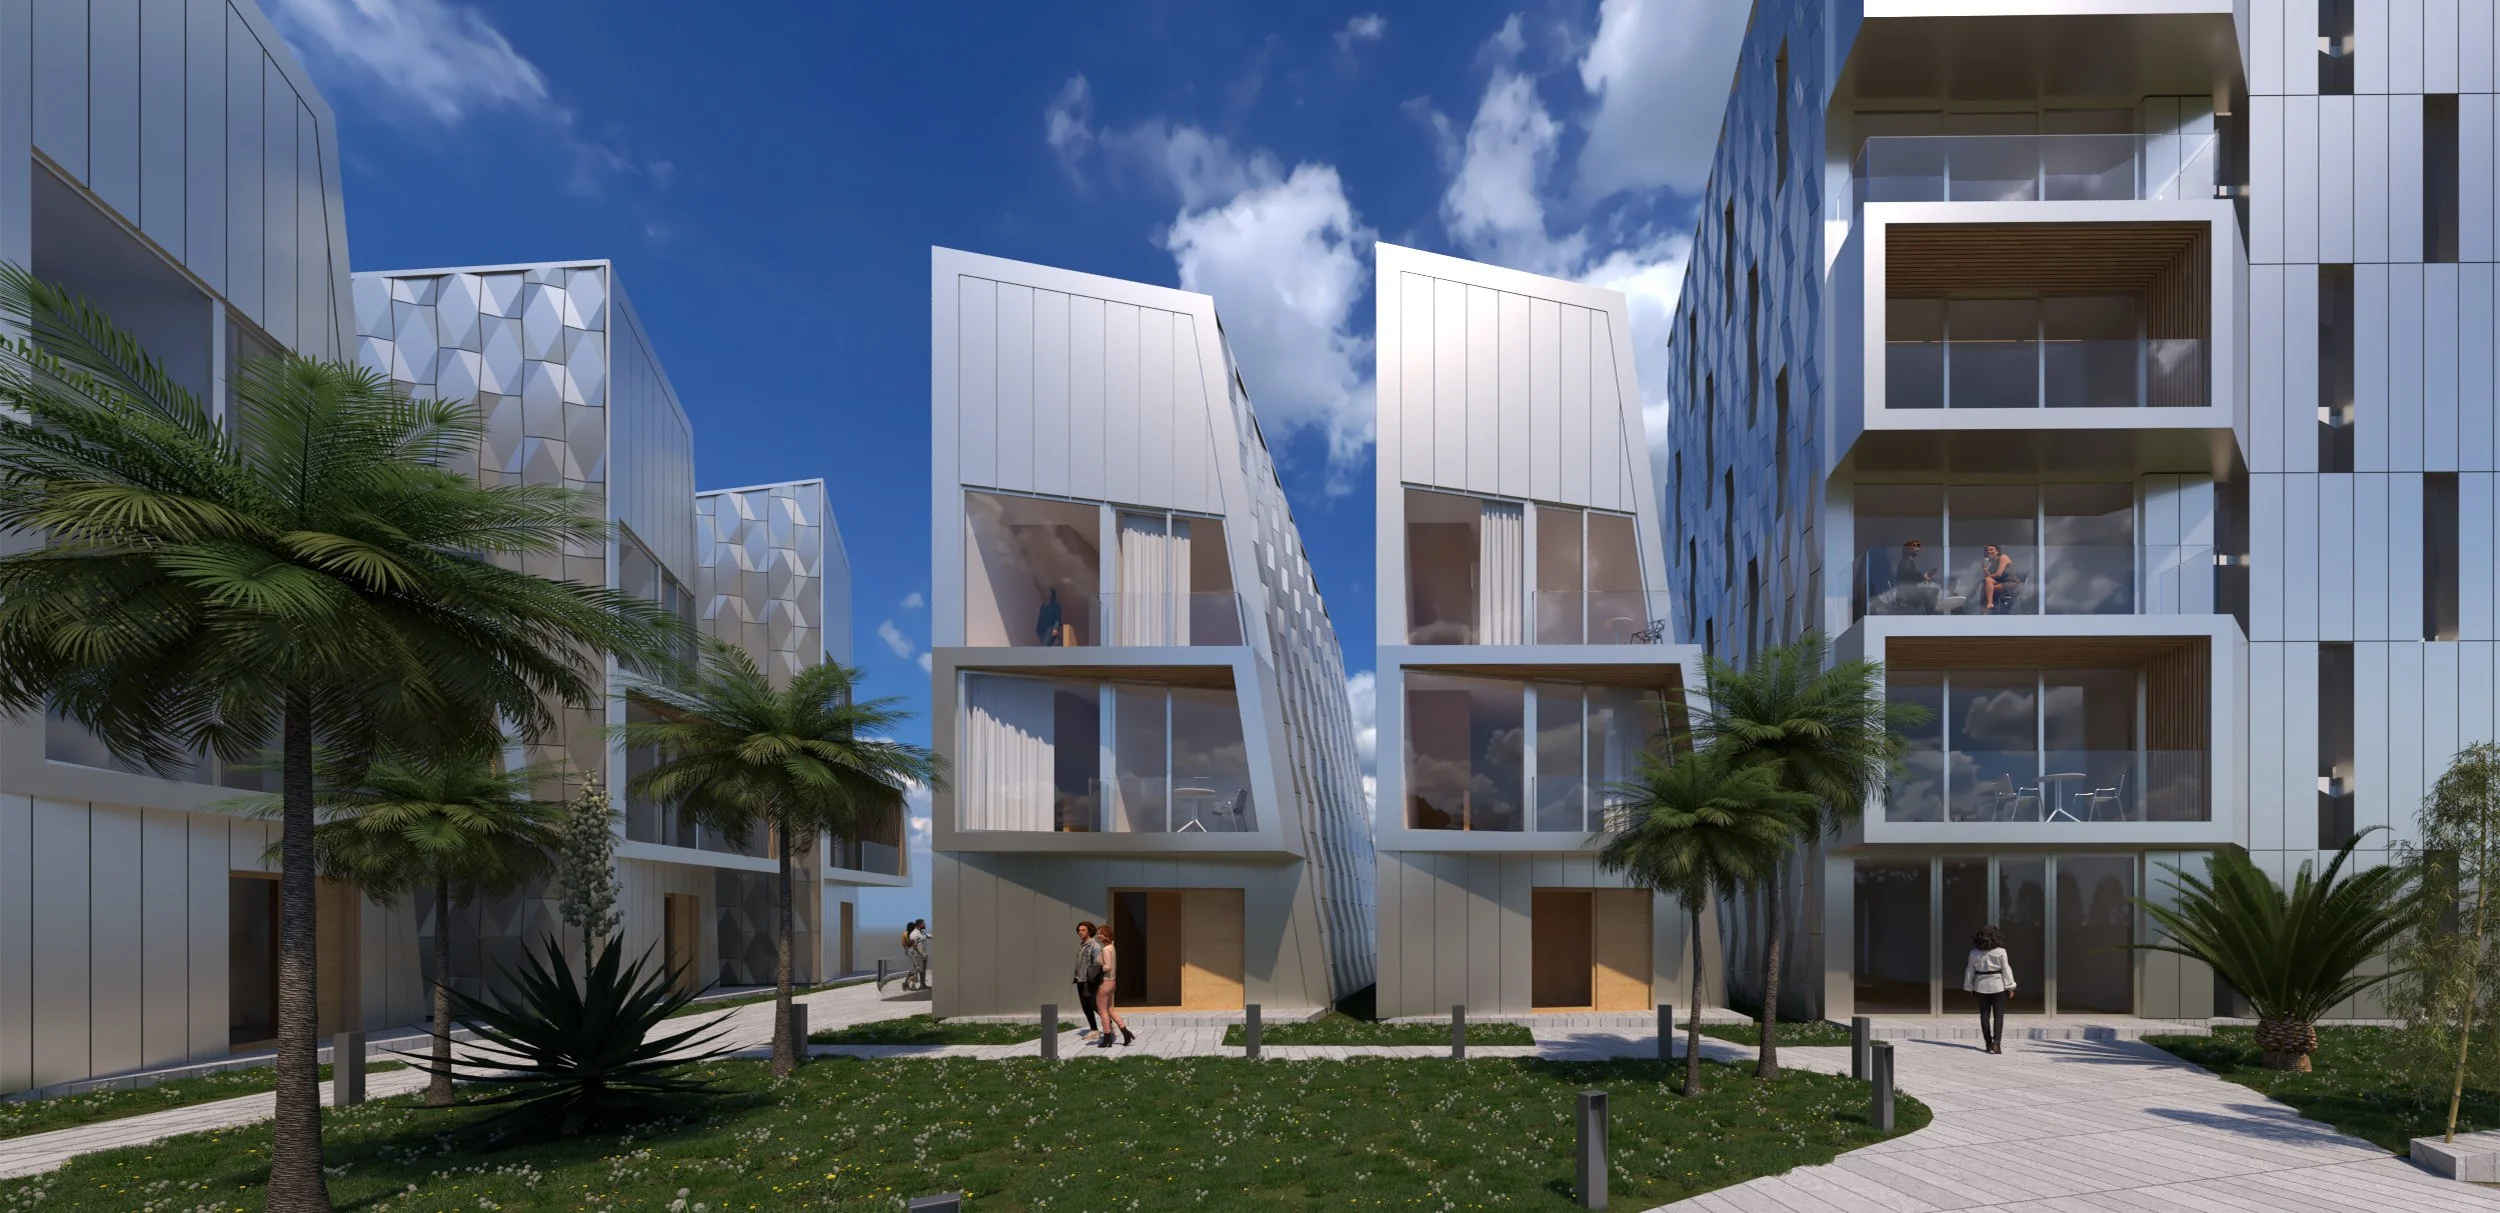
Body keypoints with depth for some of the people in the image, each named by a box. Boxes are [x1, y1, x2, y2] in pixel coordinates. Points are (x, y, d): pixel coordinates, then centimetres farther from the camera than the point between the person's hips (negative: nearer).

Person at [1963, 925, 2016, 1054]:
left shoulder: (1974, 953, -1)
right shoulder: (2000, 951, -9)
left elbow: (1970, 971, 3)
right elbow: (2006, 970, -8)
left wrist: (1969, 987, 13)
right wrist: (2010, 986, -1)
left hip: (1981, 986, 2)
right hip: (1997, 985, -2)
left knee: (1985, 1015, 10)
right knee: (1998, 1015, 1)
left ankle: (1989, 1044, 13)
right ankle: (1996, 1042, -13)